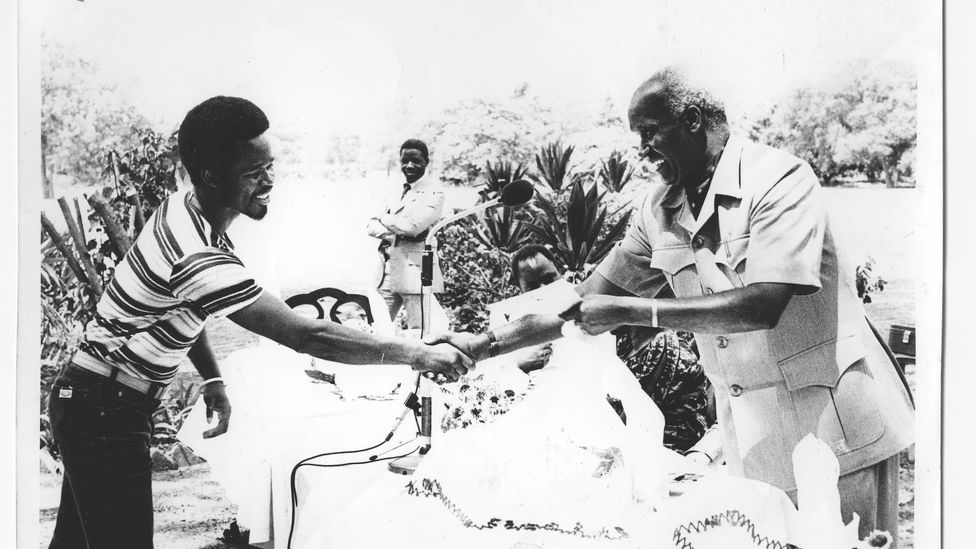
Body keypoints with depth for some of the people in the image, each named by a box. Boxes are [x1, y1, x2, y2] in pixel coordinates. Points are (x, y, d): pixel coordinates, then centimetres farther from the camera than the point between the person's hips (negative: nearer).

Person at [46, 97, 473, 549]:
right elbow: (305, 336, -34)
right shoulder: (201, 258, -32)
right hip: (105, 411, -10)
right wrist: (416, 354, -30)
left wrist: (212, 379, 6)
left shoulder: (183, 208, -1)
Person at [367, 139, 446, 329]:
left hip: (416, 273, -7)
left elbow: (412, 226, -19)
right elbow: (372, 227, 12)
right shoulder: (399, 191, 17)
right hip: (390, 271, 7)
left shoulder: (434, 192, -6)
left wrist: (383, 220, -2)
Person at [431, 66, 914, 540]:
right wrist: (484, 345, -1)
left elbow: (763, 305, -28)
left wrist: (632, 311, -27)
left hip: (836, 430, -5)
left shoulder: (779, 179, -17)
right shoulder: (660, 209, 3)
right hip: (752, 441, 5)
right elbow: (589, 301, 5)